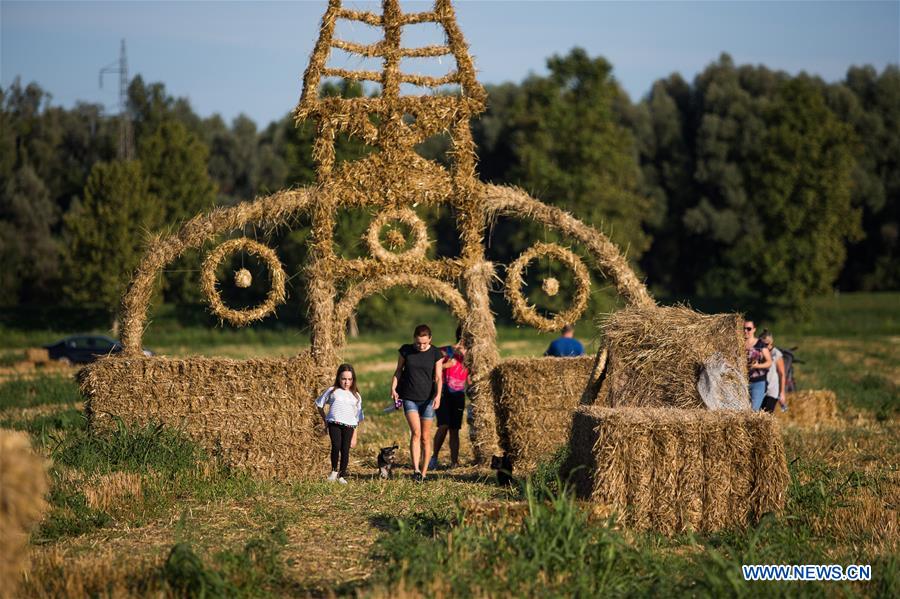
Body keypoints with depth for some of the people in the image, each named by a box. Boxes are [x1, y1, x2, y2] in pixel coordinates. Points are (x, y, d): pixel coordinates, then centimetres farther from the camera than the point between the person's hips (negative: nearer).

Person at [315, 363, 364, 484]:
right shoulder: (332, 391, 11)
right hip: (334, 423, -2)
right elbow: (319, 404, 20)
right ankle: (334, 471, 2)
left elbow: (357, 418, 16)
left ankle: (341, 475, 12)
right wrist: (325, 420, 15)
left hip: (349, 425, 2)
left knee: (345, 450, -2)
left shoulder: (356, 396, 15)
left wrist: (354, 437, 12)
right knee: (336, 446, -18)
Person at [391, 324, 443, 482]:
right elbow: (398, 371, 9)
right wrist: (393, 388, -5)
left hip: (427, 399, 0)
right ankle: (416, 470, -21)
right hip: (409, 398, 0)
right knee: (416, 432, -16)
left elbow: (438, 377, -3)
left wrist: (438, 395, -18)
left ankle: (424, 472, 12)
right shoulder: (406, 351, 1)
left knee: (425, 437, 4)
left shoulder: (435, 353, -1)